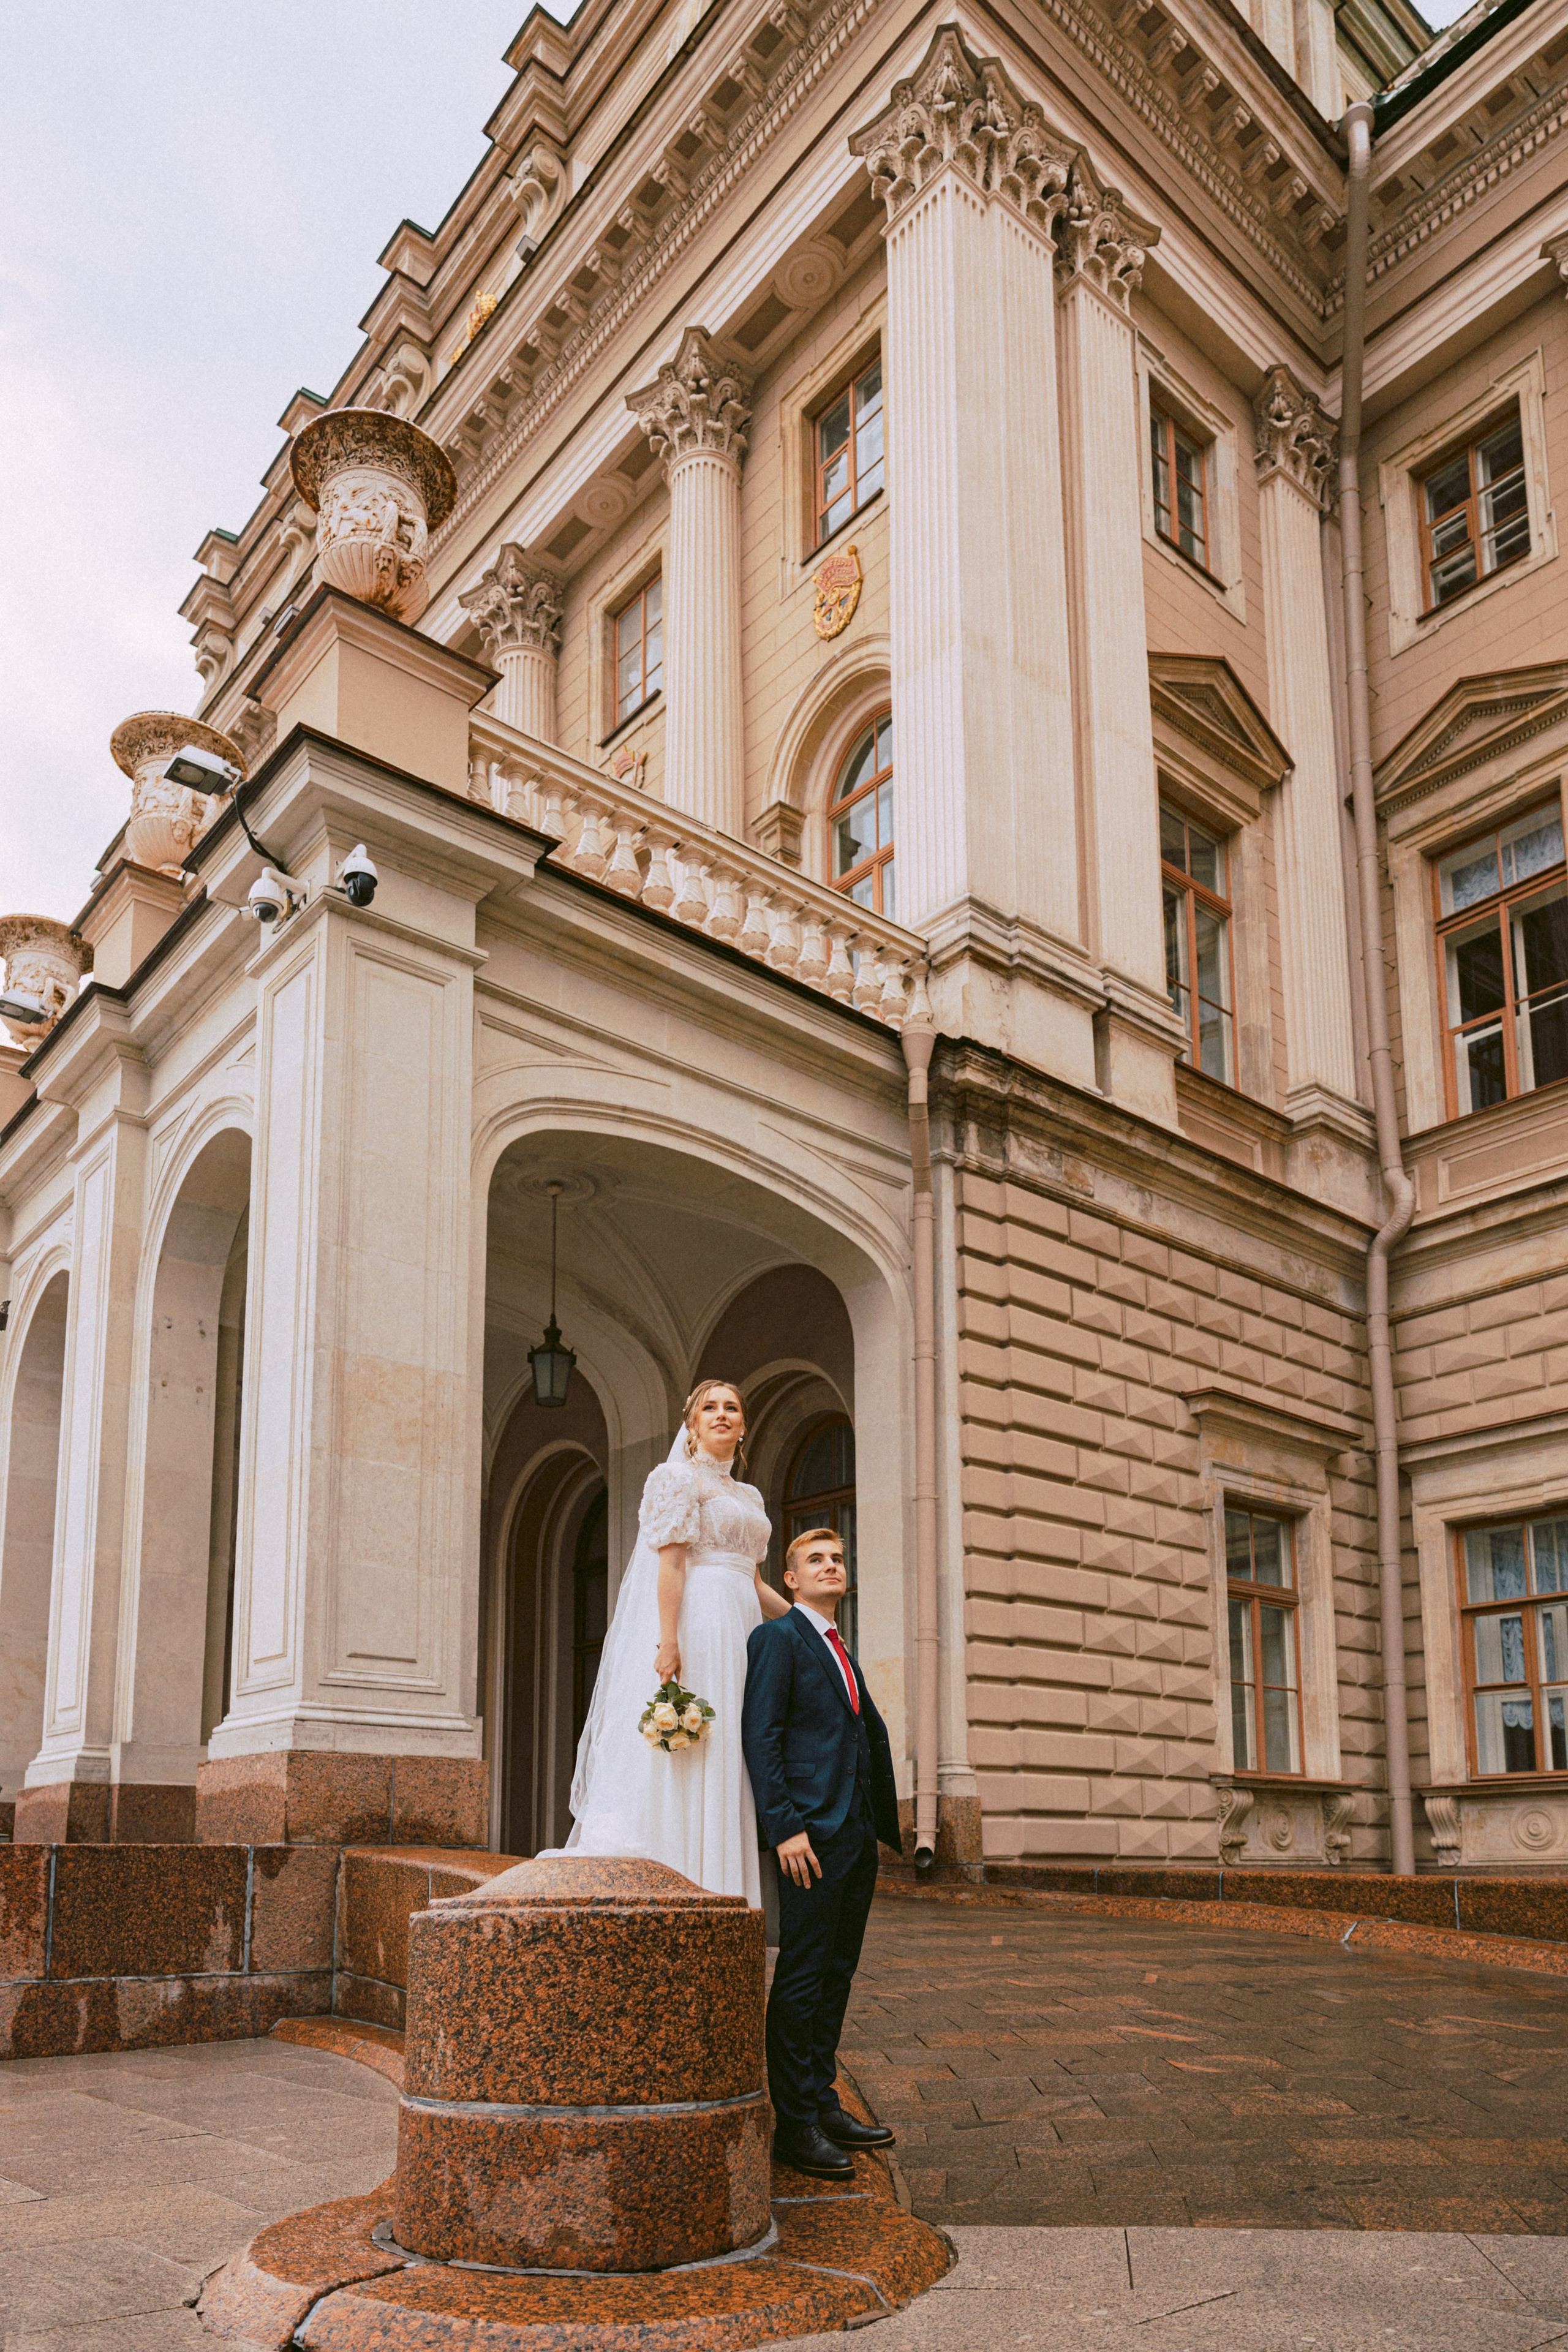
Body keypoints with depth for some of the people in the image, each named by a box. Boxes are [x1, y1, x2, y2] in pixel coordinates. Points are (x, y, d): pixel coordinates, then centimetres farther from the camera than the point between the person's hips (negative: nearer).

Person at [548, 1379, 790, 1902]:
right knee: (686, 1757, -10)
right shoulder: (678, 1477, -2)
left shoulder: (749, 1496, 22)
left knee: (726, 1765, 5)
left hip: (738, 1632, 8)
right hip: (695, 1623, -8)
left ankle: (719, 1896, 6)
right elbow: (670, 1562, -12)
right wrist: (668, 1641, -21)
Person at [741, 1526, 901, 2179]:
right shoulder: (776, 1639, -4)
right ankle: (794, 2123, 2)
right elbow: (759, 1737, -12)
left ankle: (822, 2102, 21)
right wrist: (784, 1827, -18)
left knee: (837, 1974, 13)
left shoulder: (842, 1654, 22)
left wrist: (882, 1826, 14)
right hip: (813, 1832, -8)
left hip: (858, 1833, 9)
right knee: (802, 1976, -5)